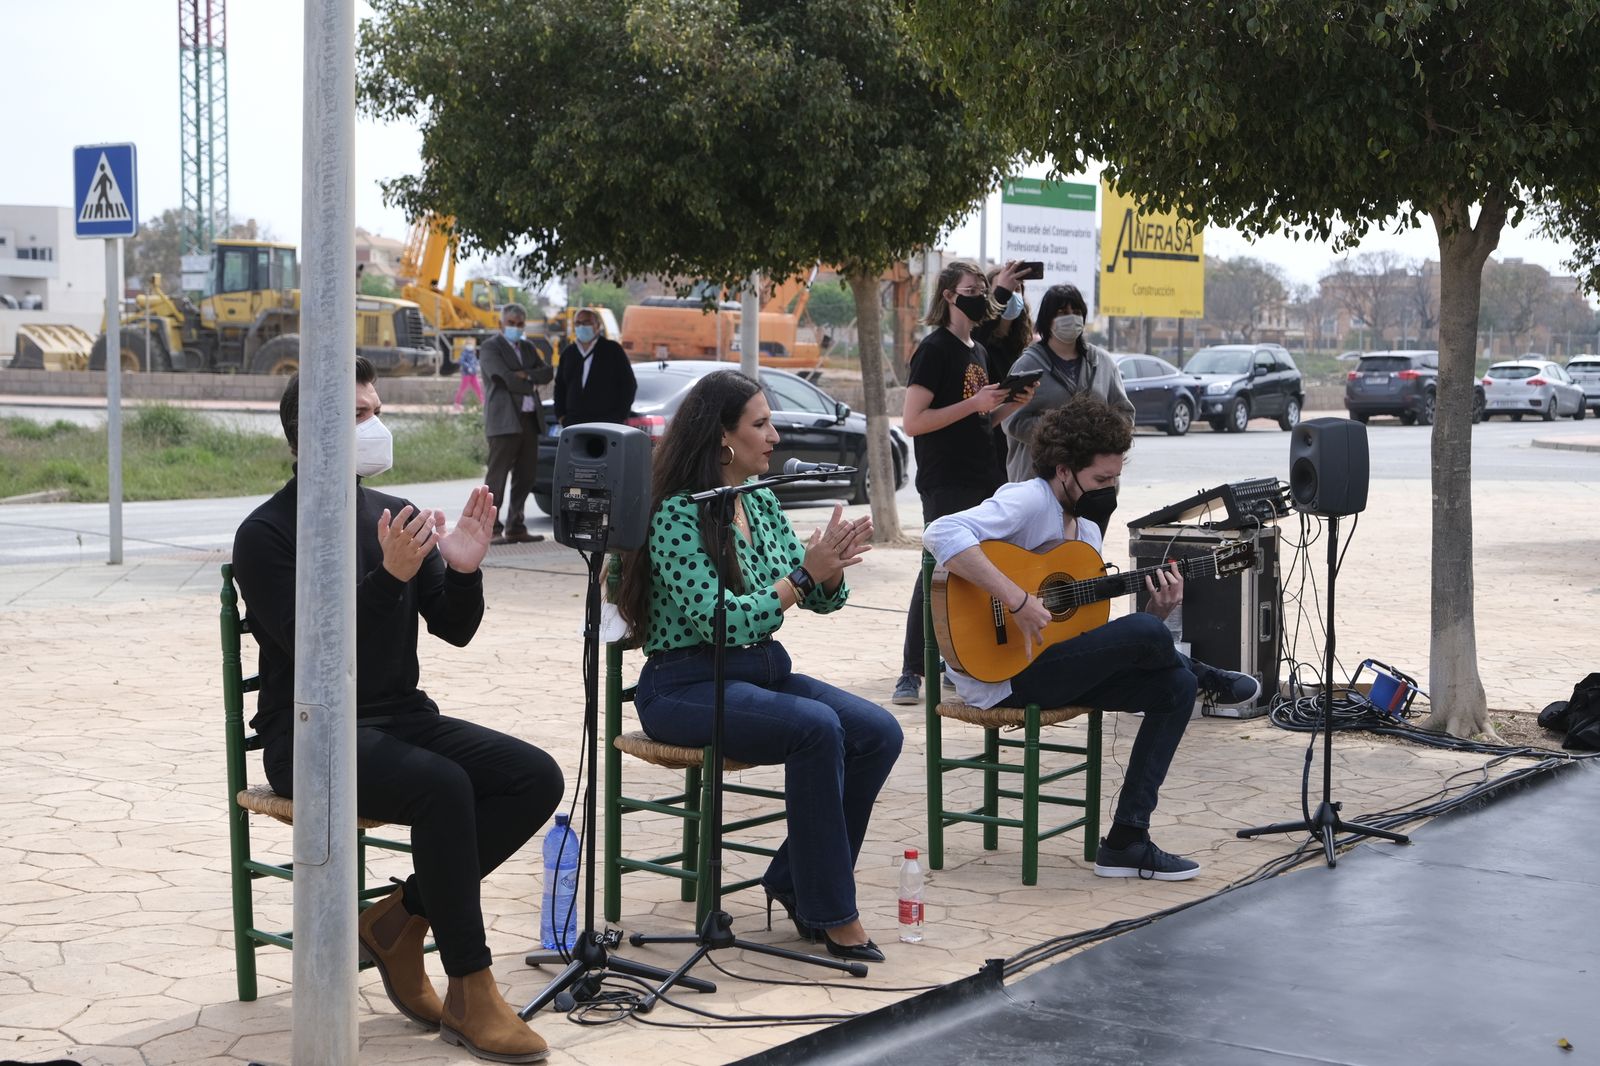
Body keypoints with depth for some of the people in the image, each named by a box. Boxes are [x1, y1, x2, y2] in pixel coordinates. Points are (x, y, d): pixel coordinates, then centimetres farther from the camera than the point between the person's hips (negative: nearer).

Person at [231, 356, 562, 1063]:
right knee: (442, 784, -33)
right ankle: (468, 992, -22)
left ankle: (400, 920, -2)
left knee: (535, 778, -15)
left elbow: (455, 630, 7)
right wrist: (389, 576, -32)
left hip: (401, 718, 7)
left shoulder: (393, 516, 11)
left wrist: (464, 569, -13)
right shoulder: (267, 534, -8)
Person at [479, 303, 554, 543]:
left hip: (529, 419, 7)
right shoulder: (490, 347, -1)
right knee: (498, 476, -8)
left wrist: (526, 375, -9)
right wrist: (532, 385, -1)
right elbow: (506, 379, -14)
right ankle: (491, 529, -7)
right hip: (504, 420, -7)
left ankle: (516, 527, 13)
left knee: (525, 476, 7)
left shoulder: (528, 347, 20)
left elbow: (547, 372, 7)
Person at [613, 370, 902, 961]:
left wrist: (833, 565, -11)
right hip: (687, 684, -8)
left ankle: (794, 882, 0)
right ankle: (831, 913, -19)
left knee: (878, 732, -13)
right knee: (816, 727, -31)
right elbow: (722, 622, -22)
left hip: (761, 669, 8)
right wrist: (805, 572, -22)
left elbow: (824, 598, 11)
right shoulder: (677, 514, -14)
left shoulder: (761, 502, 9)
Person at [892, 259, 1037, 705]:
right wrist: (974, 404, -19)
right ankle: (911, 673, -4)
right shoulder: (934, 349, -9)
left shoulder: (978, 351, 16)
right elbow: (912, 422, -17)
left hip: (982, 481, 8)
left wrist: (1012, 405, 4)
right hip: (945, 483, -8)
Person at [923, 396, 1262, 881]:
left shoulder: (1086, 529, 15)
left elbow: (1093, 628, 15)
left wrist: (1156, 612, -3)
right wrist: (1016, 599, -34)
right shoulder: (1030, 500, -13)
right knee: (1145, 634, -24)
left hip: (1052, 666, 10)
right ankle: (1210, 681, 14)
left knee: (1175, 685, -4)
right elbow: (942, 534, -31)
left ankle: (1127, 840, -3)